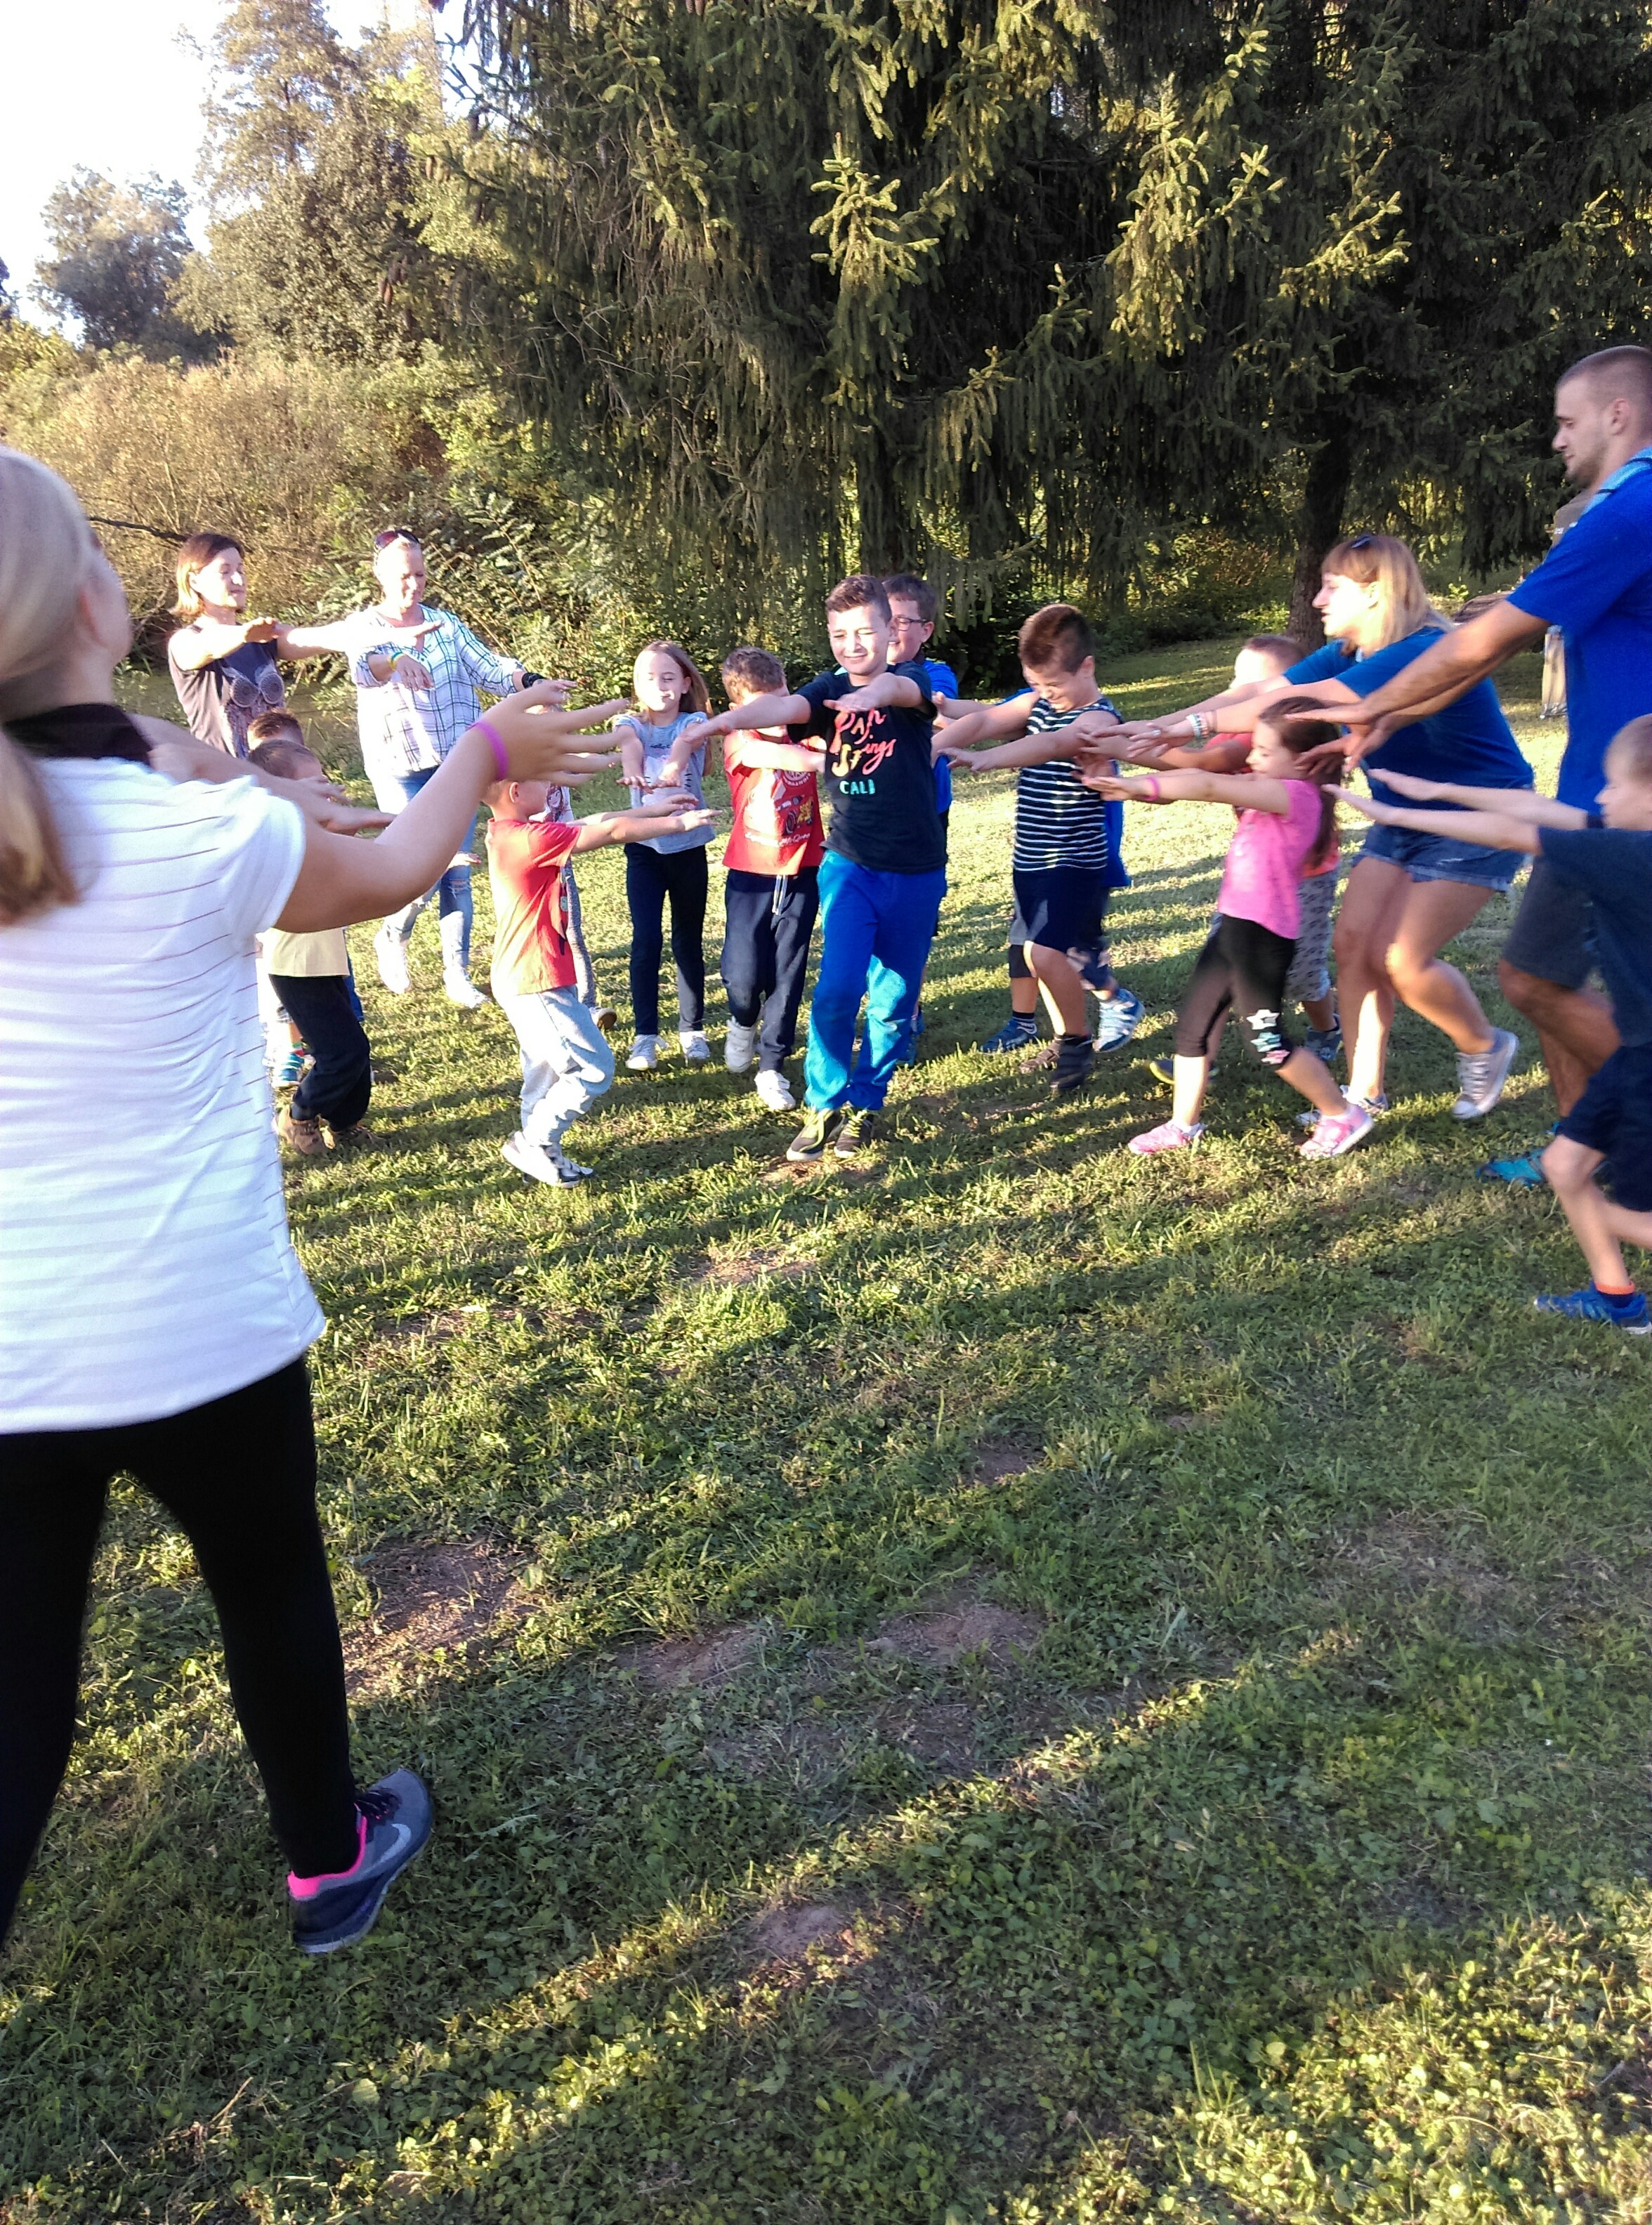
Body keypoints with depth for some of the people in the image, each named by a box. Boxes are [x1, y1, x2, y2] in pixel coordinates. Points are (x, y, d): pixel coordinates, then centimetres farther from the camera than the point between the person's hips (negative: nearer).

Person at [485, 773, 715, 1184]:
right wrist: (677, 823, -6)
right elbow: (610, 832, -17)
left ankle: (538, 1154, 27)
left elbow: (590, 823, 13)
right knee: (594, 1069, -2)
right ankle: (534, 1143, 7)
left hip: (522, 981, 10)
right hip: (539, 985, -10)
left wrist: (650, 809, 14)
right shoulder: (530, 839, -23)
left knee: (546, 1078, 18)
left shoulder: (510, 833, 6)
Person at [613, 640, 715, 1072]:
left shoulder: (694, 721, -2)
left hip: (689, 846, 0)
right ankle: (645, 1034, 4)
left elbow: (684, 743, -26)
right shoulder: (631, 723, 1)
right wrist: (632, 771, -48)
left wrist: (672, 769, -50)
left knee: (688, 942, 8)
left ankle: (692, 1029, 20)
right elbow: (629, 745, -24)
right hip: (644, 846, 0)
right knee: (646, 940, -5)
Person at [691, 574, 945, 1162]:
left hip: (915, 874, 0)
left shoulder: (911, 681, -4)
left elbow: (902, 689, -31)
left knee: (893, 999, 7)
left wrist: (875, 691, -56)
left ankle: (866, 1104, 27)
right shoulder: (829, 690, 1)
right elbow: (784, 706, -21)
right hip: (850, 866, 1)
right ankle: (823, 1106, 5)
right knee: (838, 988, -14)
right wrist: (728, 718, -42)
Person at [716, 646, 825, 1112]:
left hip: (802, 873, 2)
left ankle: (772, 1066, 19)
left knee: (788, 976, 6)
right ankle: (743, 1023, 31)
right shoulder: (738, 742, -10)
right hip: (750, 875, -2)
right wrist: (824, 759, -42)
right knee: (743, 975, -3)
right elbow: (773, 754, -29)